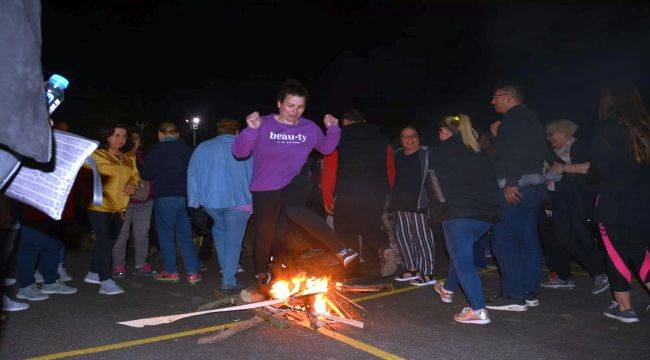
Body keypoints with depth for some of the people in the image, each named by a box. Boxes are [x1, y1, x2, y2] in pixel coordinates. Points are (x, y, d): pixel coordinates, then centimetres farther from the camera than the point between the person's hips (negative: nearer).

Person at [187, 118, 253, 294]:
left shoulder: (203, 148, 9)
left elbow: (192, 175, 5)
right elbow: (254, 175, 2)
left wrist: (194, 201, 6)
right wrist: (253, 201, 6)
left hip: (211, 201, 3)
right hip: (238, 201, -2)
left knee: (220, 229, 28)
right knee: (234, 240, 5)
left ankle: (225, 268, 26)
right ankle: (228, 282, 5)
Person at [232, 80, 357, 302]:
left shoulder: (309, 128, 1)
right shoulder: (263, 125, -9)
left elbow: (326, 148, 16)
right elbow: (239, 152, -13)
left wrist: (332, 129, -2)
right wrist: (251, 130, -29)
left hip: (294, 185, 0)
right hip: (264, 190, 1)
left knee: (297, 211, -36)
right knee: (263, 235, 11)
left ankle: (341, 250, -33)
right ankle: (262, 279, 36)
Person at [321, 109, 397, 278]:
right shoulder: (382, 140, 14)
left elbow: (329, 171, -2)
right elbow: (391, 171, 13)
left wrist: (327, 200, 4)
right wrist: (383, 194, 21)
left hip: (346, 196, -3)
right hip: (376, 196, 3)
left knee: (346, 234, 11)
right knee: (370, 229, 19)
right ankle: (384, 249, -9)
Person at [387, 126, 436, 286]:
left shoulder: (427, 153, -2)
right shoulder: (396, 155, 15)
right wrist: (391, 199, 18)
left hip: (419, 203, -6)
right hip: (399, 204, 7)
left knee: (422, 237, -3)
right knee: (401, 236, 10)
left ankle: (428, 273, 6)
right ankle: (412, 269, 23)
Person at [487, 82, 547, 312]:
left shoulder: (514, 118, -8)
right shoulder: (530, 118, 24)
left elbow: (516, 152, -22)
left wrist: (511, 183, -25)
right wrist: (499, 136, 19)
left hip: (517, 187, -10)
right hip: (535, 184, 10)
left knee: (503, 239, -9)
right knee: (528, 239, 11)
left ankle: (513, 295, -7)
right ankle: (529, 292, 17)